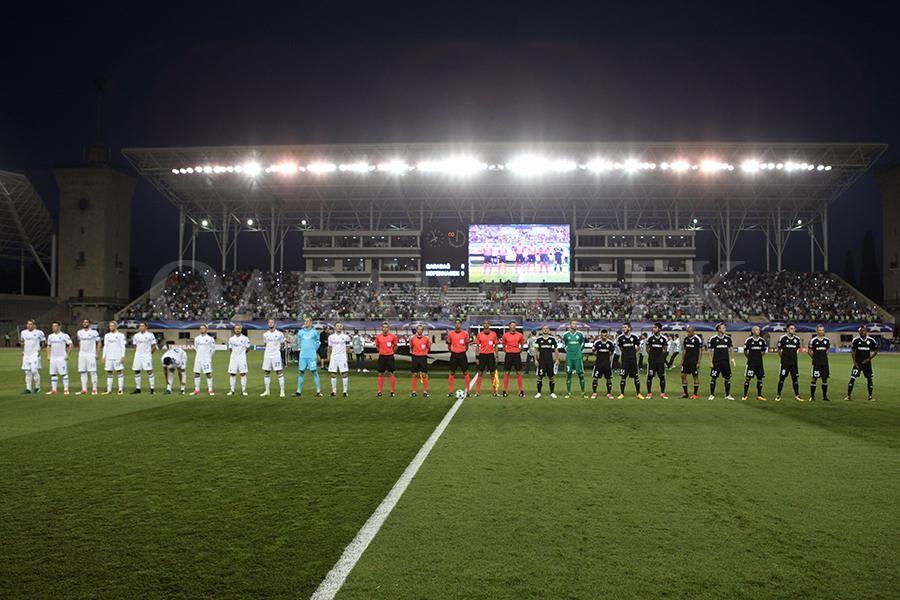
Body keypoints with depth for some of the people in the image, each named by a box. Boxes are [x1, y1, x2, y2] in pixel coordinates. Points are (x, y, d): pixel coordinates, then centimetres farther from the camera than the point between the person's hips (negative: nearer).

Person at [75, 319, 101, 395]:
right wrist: (79, 352, 16)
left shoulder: (94, 332, -5)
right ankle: (84, 389, 8)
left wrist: (97, 353, -6)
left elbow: (98, 343, -1)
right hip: (82, 354, 5)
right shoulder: (79, 332, 9)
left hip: (91, 354, -5)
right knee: (82, 372, 4)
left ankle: (94, 389, 1)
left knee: (92, 372, -4)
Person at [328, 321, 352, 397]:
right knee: (333, 374, 2)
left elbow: (347, 347, 12)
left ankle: (345, 391, 1)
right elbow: (330, 347, 15)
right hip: (333, 357, 2)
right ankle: (334, 391, 12)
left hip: (342, 357, -2)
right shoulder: (331, 337, 8)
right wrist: (329, 356, 11)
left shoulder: (345, 337, 2)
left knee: (344, 374, -5)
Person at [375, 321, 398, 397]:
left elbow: (395, 346, 9)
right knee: (380, 374, 5)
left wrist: (392, 352, 5)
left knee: (392, 373, 1)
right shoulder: (378, 336, 0)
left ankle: (393, 391, 8)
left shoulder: (393, 336, -4)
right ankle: (380, 391, 12)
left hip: (390, 356, -2)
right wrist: (381, 352, 8)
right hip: (382, 356, 2)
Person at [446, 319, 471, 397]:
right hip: (454, 355, 1)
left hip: (462, 355, -1)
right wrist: (452, 350, 3)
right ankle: (450, 391, 10)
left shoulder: (465, 333, 0)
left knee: (466, 372, 1)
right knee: (452, 373, 4)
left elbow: (467, 345, 10)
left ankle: (467, 391, 7)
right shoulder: (450, 334, 1)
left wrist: (463, 351, 4)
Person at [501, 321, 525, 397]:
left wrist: (519, 351, 7)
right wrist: (506, 352, 4)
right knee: (506, 373, 2)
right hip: (508, 355, 0)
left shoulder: (520, 335, 2)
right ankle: (505, 391, 8)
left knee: (519, 373, 2)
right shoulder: (505, 335, 1)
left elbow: (522, 344, 15)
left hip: (517, 355, 0)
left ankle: (521, 391, 6)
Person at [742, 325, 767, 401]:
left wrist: (760, 357, 12)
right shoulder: (749, 340, -6)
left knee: (760, 378, 6)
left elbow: (764, 350, 18)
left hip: (759, 363, 4)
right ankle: (745, 395, 6)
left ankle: (759, 395, 16)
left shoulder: (762, 340, 4)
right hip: (751, 363, -4)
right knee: (748, 378, -4)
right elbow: (745, 351, 4)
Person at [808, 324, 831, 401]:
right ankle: (812, 396, 3)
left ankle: (824, 396, 15)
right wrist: (815, 358, 6)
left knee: (825, 379, 6)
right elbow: (809, 351, 4)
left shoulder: (827, 340, 5)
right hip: (816, 363, -4)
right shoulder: (813, 340, -6)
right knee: (814, 379, -4)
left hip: (825, 362, 4)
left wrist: (823, 357, 13)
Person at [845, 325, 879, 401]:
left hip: (866, 363, 1)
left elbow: (876, 351, 6)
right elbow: (853, 351, 1)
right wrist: (854, 362, -5)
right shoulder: (856, 340, -5)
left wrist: (869, 358, -6)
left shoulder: (871, 340, -2)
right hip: (858, 363, -1)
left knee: (869, 379, 5)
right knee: (852, 378, -7)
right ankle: (849, 396, -1)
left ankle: (870, 396, 18)